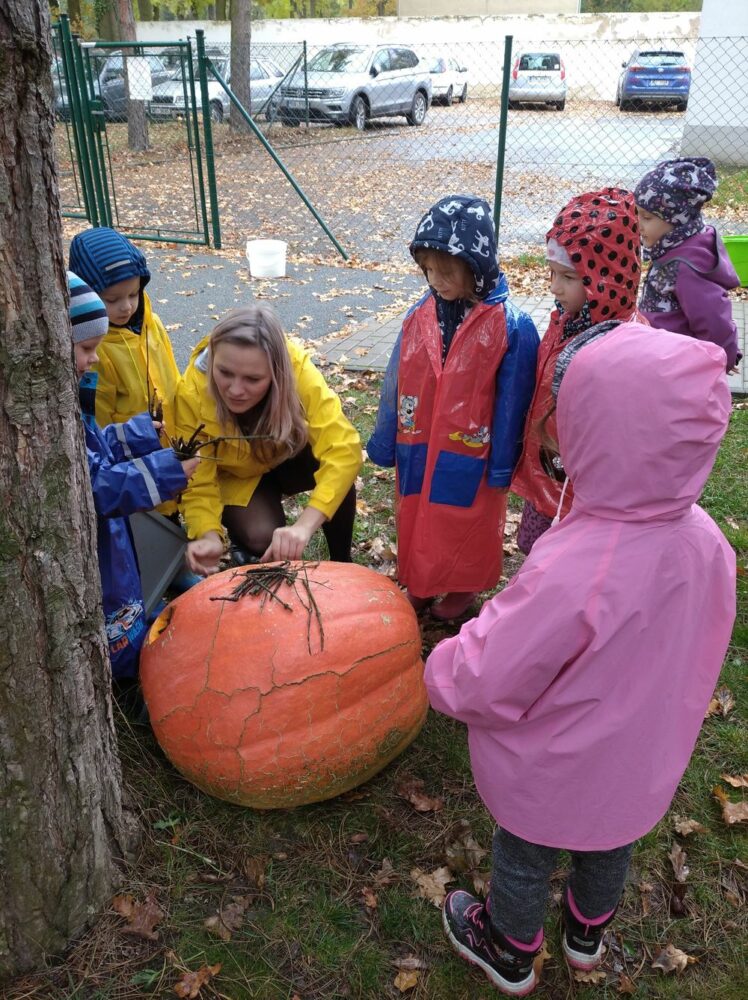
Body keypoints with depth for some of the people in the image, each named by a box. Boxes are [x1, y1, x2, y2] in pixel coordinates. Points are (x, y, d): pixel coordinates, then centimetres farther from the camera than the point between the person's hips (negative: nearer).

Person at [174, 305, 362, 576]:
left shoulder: (295, 367, -35)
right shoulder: (192, 394, -32)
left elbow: (343, 448, -42)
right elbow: (198, 484, -25)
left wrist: (304, 525, -54)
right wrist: (209, 536, -45)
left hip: (290, 458, 1)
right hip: (238, 477, 0)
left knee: (335, 469, -31)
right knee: (260, 536, -28)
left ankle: (341, 562, -6)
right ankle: (249, 550, 9)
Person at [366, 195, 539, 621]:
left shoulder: (512, 327, -17)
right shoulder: (421, 314, -4)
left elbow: (512, 404, -11)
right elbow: (396, 383, 4)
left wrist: (501, 469, -7)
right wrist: (384, 444, 9)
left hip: (470, 462, -4)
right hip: (416, 453, 4)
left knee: (468, 527, 16)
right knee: (416, 521, 20)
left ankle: (463, 587, 40)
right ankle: (418, 584, 41)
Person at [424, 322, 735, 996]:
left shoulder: (573, 574, -42)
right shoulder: (705, 541, -20)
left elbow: (487, 682, -30)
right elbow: (700, 651, -1)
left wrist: (444, 669, -8)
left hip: (552, 777, -6)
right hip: (645, 761, 6)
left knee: (523, 861, 24)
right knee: (611, 846, 33)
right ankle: (588, 935, 63)